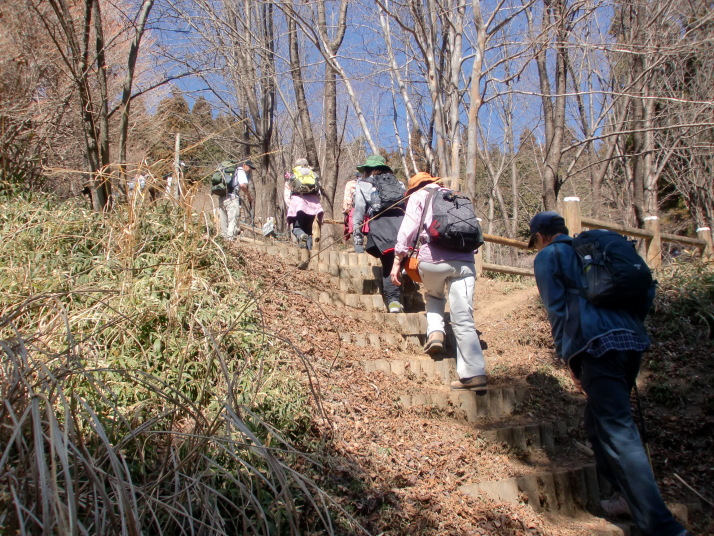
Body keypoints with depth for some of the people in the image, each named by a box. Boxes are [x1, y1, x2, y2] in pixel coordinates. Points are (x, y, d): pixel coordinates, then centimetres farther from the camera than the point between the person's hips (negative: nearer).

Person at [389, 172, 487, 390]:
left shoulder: (419, 196, 15)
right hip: (464, 260, 3)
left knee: (434, 296, 30)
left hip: (433, 259, -2)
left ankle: (435, 332, 8)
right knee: (463, 320, 0)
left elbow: (408, 229, 2)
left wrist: (397, 261, 2)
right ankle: (474, 373, -7)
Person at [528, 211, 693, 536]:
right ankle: (629, 496, 25)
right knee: (601, 422, 22)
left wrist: (569, 360, 3)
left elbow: (557, 309, 0)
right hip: (633, 341, 8)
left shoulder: (547, 256, 9)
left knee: (618, 433, -10)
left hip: (597, 344, -8)